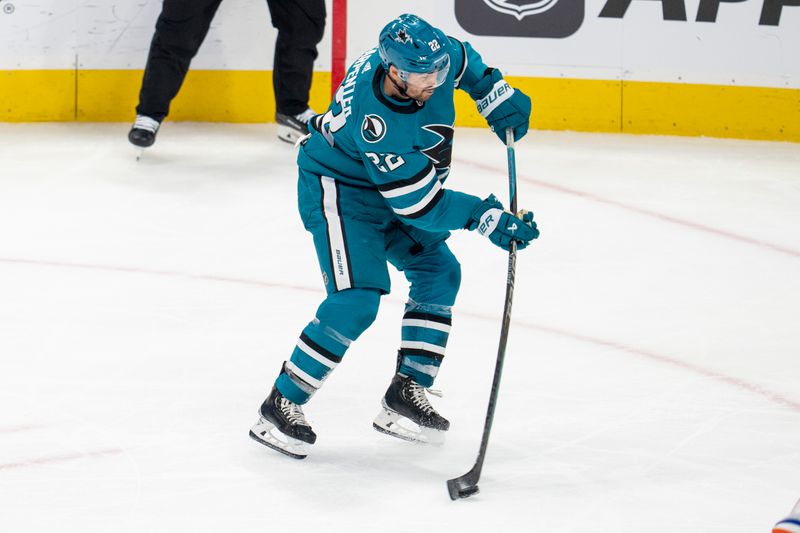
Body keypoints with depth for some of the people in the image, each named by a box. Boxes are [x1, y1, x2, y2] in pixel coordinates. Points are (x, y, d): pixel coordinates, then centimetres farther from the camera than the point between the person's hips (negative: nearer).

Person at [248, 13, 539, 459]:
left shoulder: (437, 55, -20)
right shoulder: (375, 124, -39)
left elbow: (465, 62, 9)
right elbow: (420, 204, -31)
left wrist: (496, 97, 3)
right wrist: (487, 218, -29)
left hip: (391, 185, 9)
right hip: (338, 189, -9)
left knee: (439, 274, 7)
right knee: (356, 301, -20)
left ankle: (407, 393, 14)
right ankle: (280, 406, -11)